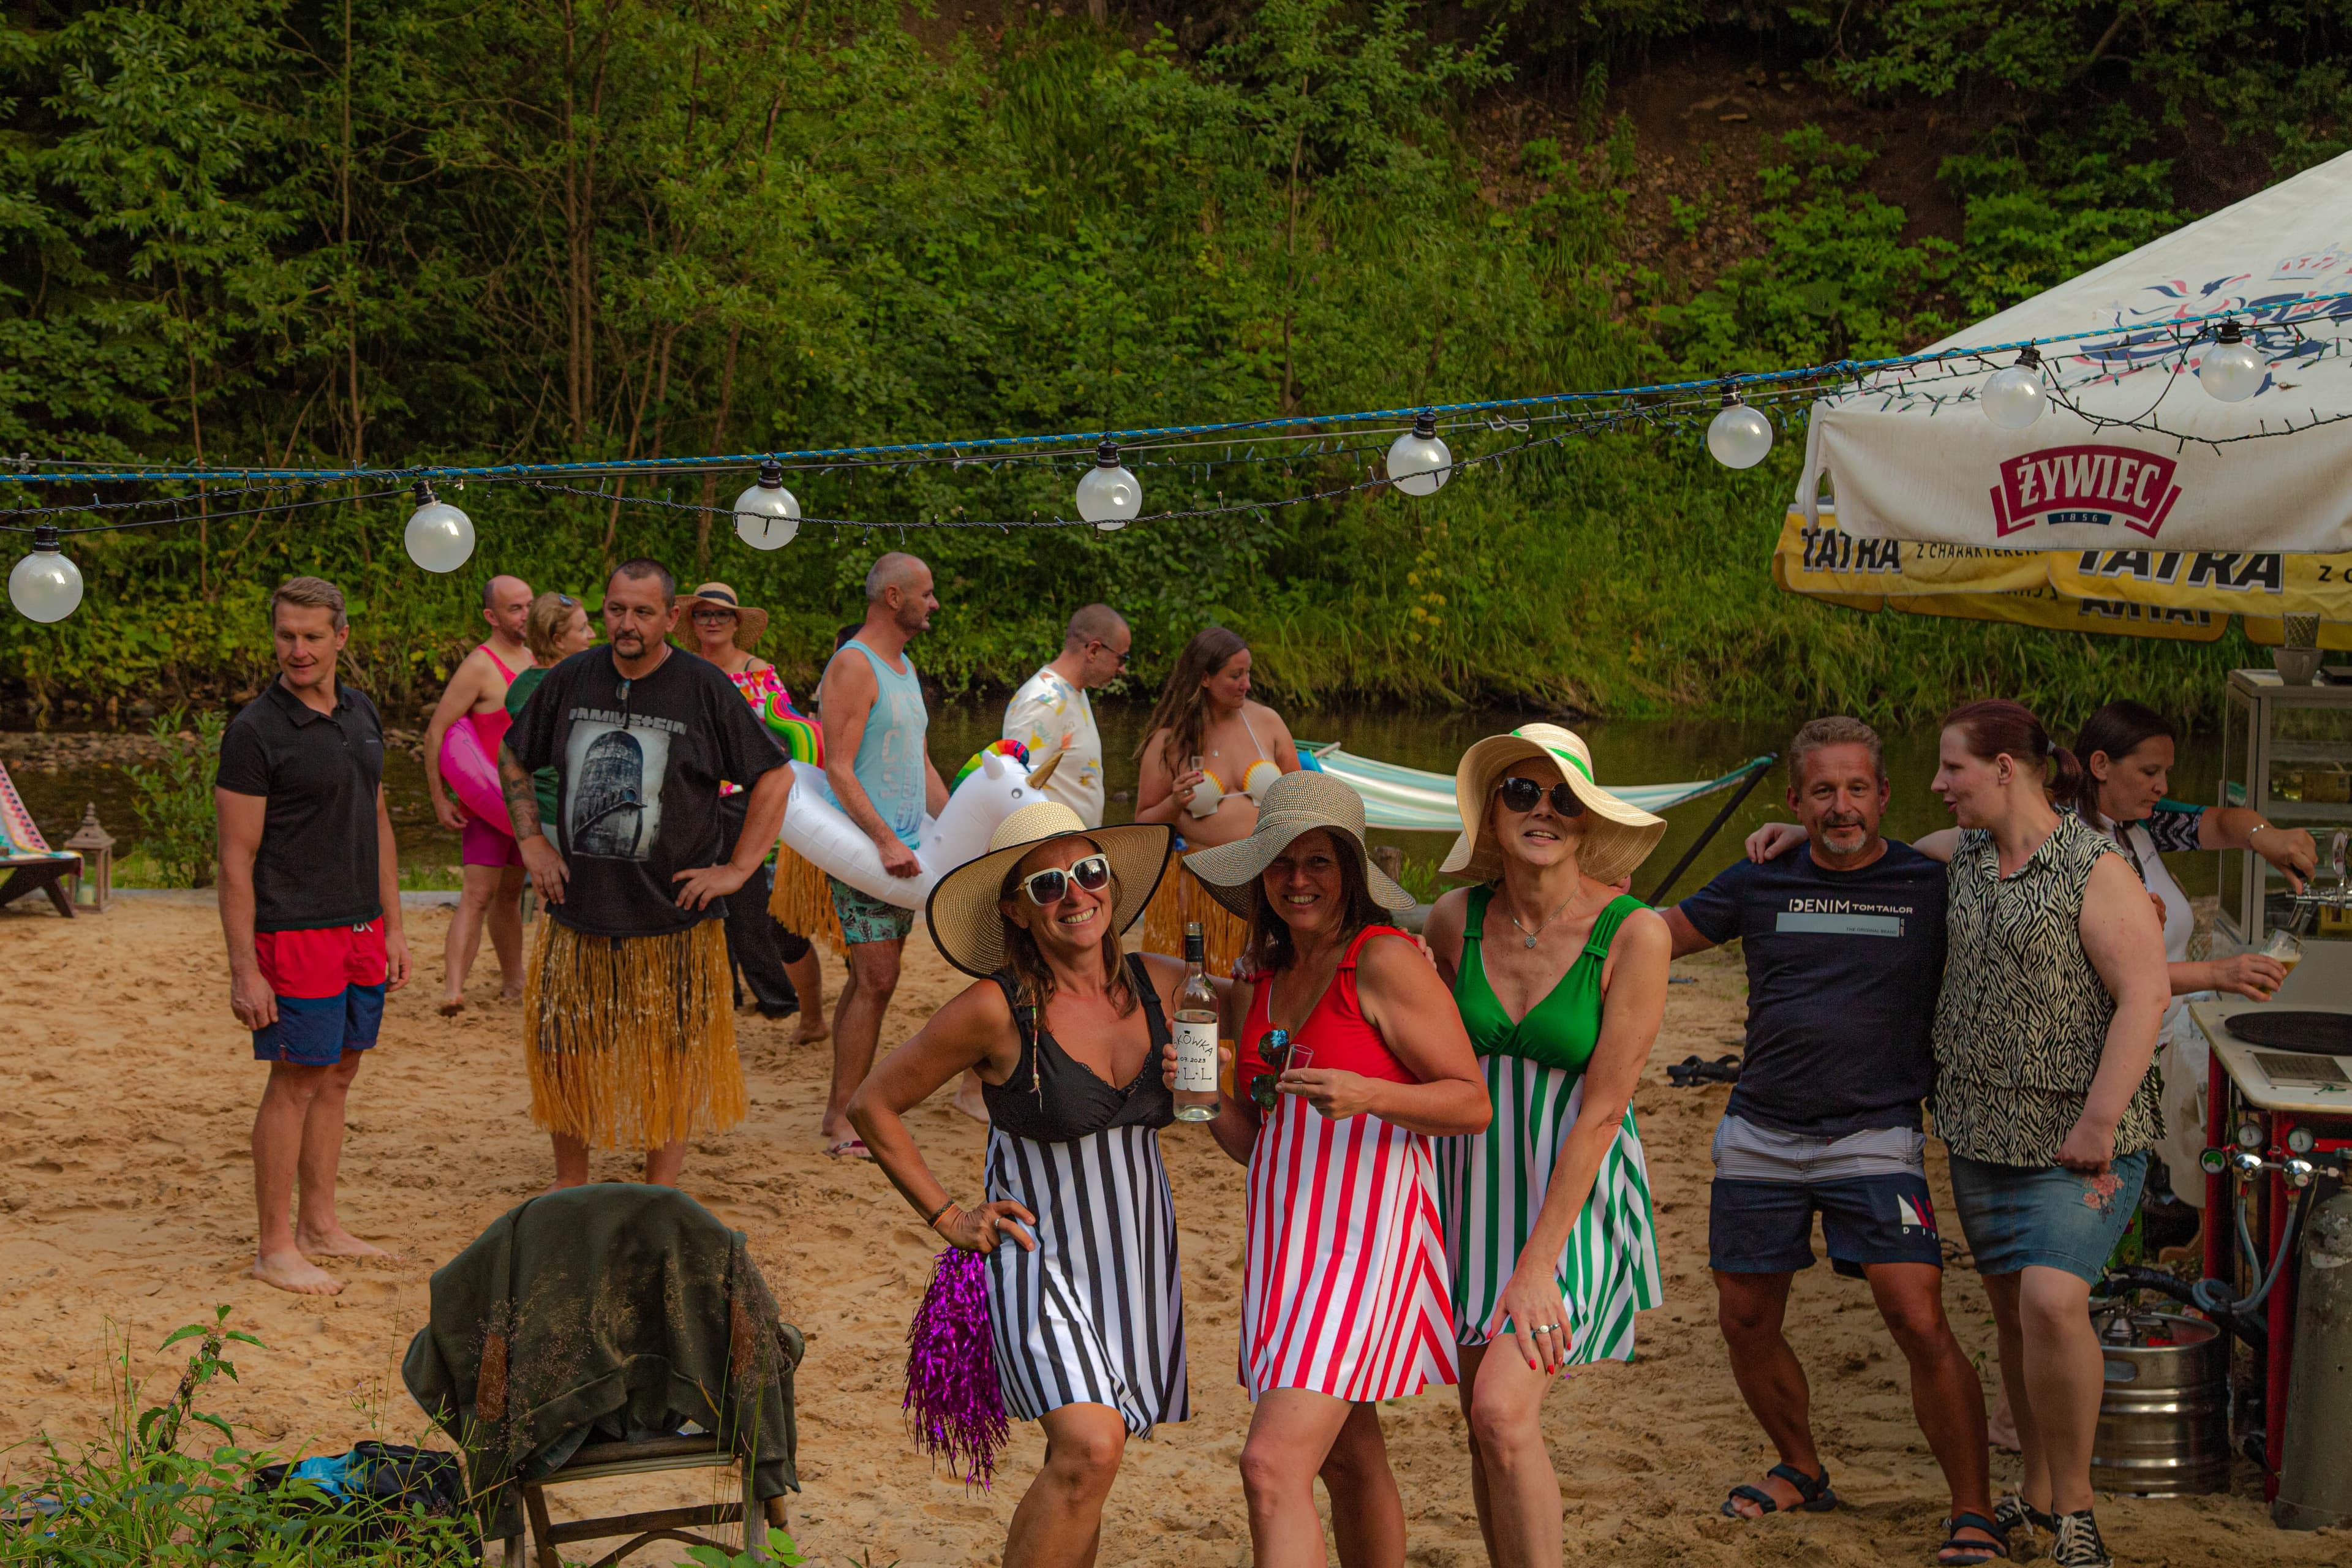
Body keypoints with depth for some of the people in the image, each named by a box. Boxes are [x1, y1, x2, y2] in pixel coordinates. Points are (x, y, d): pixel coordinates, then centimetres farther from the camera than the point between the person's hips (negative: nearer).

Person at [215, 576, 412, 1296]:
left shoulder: (362, 715, 9)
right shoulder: (255, 730, -12)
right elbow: (236, 858, -13)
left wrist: (392, 927, 15)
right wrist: (243, 969, -16)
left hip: (361, 930, 7)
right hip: (295, 933, -7)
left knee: (338, 1076, 12)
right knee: (295, 1082, -2)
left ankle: (319, 1223, 23)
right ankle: (275, 1246, 6)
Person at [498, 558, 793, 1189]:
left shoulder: (704, 689, -5)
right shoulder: (571, 680, 3)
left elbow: (774, 779, 0)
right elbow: (512, 760, 18)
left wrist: (738, 869, -6)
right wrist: (532, 842, 8)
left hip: (672, 916, -3)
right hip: (578, 908, 3)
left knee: (671, 1064, 4)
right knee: (564, 1054, 8)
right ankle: (570, 1188, 25)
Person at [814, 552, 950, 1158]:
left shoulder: (904, 666, 18)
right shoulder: (852, 665, -12)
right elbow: (838, 769, -19)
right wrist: (885, 839, -27)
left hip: (902, 845, 9)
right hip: (862, 842, -9)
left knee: (871, 979, 10)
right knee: (876, 978, -10)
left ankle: (841, 1111, 16)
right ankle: (843, 1121, -5)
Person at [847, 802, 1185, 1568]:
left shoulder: (1163, 986, 0)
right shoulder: (997, 1010, -13)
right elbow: (872, 1105, -2)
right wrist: (945, 1215, -4)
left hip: (1140, 1255, 5)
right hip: (1041, 1257, -5)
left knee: (1076, 1468, 8)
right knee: (1090, 1449, -24)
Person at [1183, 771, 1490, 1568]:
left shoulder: (1386, 961, -10)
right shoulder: (1257, 984, 12)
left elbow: (1472, 1103, -10)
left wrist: (1368, 1096, -25)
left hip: (1365, 1232, -8)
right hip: (1286, 1235, 8)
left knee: (1273, 1465, -18)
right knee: (1348, 1462, 19)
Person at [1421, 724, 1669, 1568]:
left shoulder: (1632, 932, -17)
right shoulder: (1456, 919, -4)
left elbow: (1602, 1110, -17)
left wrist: (1537, 1266, -18)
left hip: (1576, 1191, -4)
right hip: (1475, 1179, 4)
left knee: (1503, 1412, -18)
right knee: (1485, 1424, 7)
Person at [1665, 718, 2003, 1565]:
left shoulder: (1934, 887, -2)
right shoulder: (1762, 883, 5)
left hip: (1873, 1138, -3)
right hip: (1760, 1138, 4)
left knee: (1919, 1321, -15)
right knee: (1745, 1321, 12)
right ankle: (1801, 1470, 36)